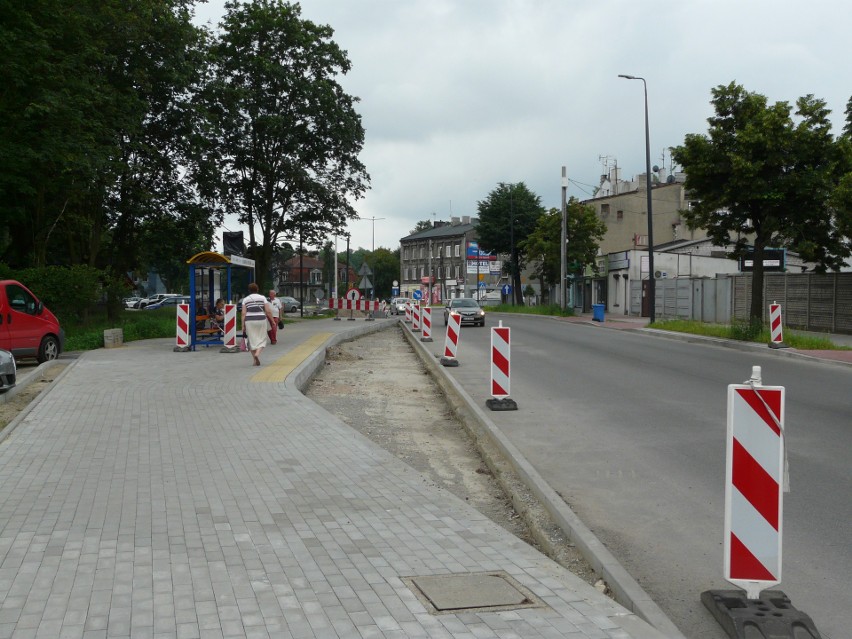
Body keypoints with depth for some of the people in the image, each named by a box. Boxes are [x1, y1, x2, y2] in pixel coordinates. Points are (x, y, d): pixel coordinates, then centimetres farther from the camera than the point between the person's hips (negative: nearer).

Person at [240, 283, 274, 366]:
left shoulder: (245, 299, 5)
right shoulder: (262, 298, 4)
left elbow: (243, 313, -2)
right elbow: (268, 311, -2)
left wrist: (243, 325, 0)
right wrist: (272, 320, 6)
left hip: (249, 321, 1)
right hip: (261, 320, -1)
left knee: (252, 340, 8)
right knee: (261, 339, 9)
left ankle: (256, 360, 10)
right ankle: (257, 353, -18)